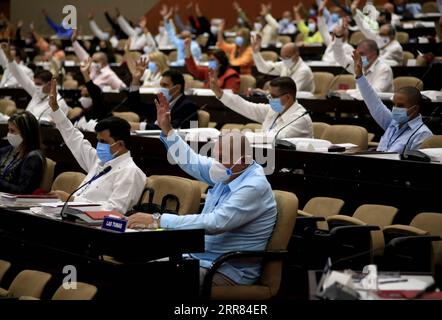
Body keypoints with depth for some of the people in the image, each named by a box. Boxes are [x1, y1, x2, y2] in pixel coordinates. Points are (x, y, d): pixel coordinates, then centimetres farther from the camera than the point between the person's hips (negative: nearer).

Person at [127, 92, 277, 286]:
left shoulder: (254, 187, -19)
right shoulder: (229, 173, 8)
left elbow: (214, 223, -28)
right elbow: (192, 162, 24)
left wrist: (157, 221, -28)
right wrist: (167, 130, 20)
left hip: (229, 273, -9)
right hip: (198, 259, 9)